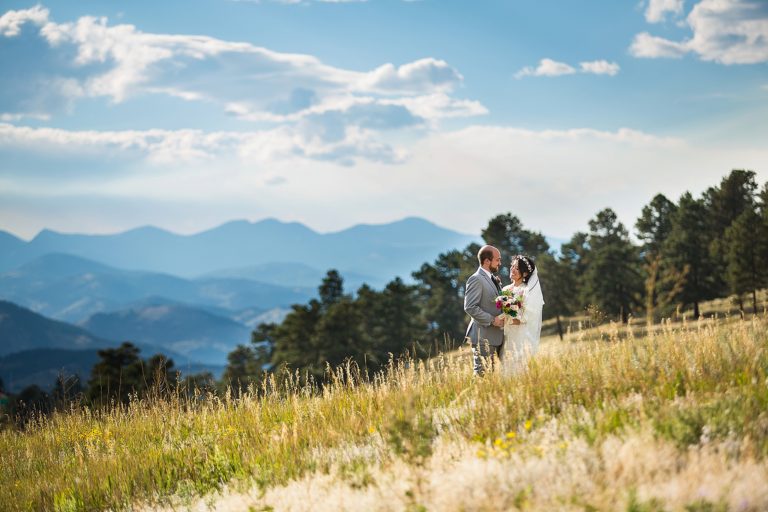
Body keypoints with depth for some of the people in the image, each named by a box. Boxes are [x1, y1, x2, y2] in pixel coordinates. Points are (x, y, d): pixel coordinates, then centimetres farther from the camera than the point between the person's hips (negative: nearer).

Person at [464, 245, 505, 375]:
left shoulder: (494, 280, 18)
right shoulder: (476, 279, -11)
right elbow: (470, 307, -19)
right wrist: (492, 320, -20)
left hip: (497, 336, 9)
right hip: (484, 337, -9)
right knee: (483, 374, -8)